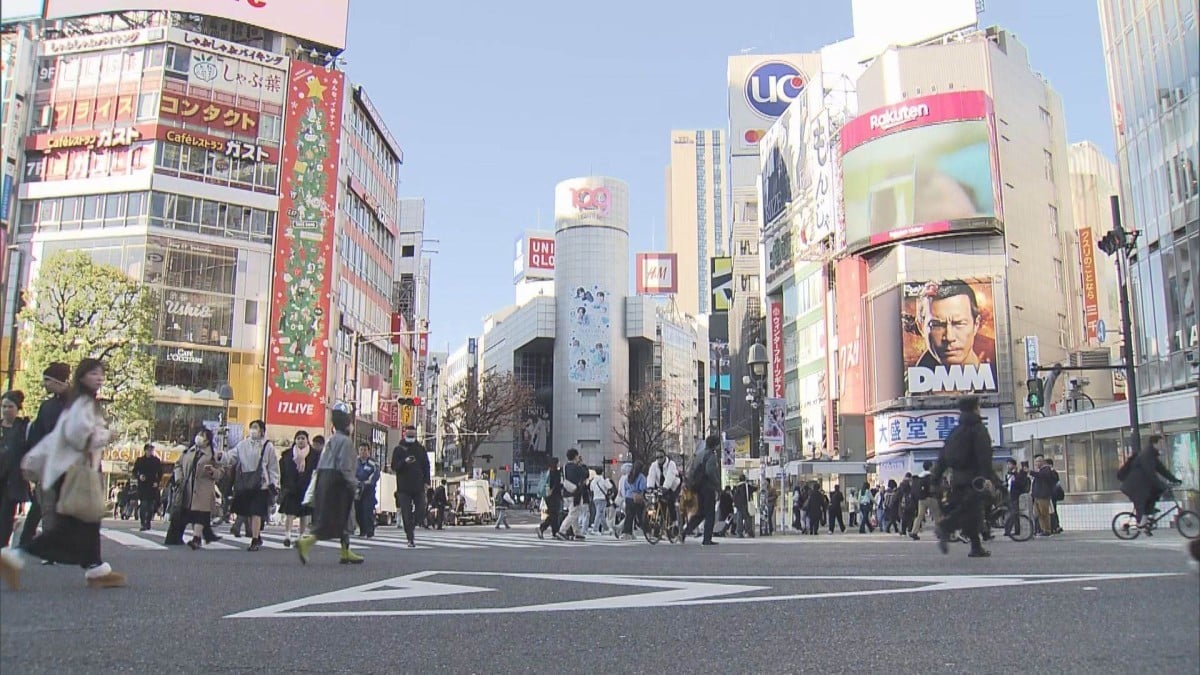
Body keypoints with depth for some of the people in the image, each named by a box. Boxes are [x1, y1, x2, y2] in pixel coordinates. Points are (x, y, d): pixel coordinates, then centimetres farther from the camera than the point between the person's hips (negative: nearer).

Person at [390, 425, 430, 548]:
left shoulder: (420, 449, 11)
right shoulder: (398, 449, 4)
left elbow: (426, 465, 11)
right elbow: (394, 467, -3)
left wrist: (427, 481, 0)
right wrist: (404, 462, -22)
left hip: (419, 487, 2)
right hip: (404, 488, -2)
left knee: (421, 511, -3)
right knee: (406, 515, -2)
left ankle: (412, 526, 26)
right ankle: (410, 539, 4)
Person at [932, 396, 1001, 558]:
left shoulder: (955, 431, 18)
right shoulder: (978, 429, -4)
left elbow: (942, 455, 16)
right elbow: (984, 455, -16)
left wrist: (936, 478, 17)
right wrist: (988, 476, -20)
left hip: (957, 478, 7)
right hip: (973, 477, -7)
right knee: (970, 509, -14)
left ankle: (976, 548, 12)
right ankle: (944, 527, -35)